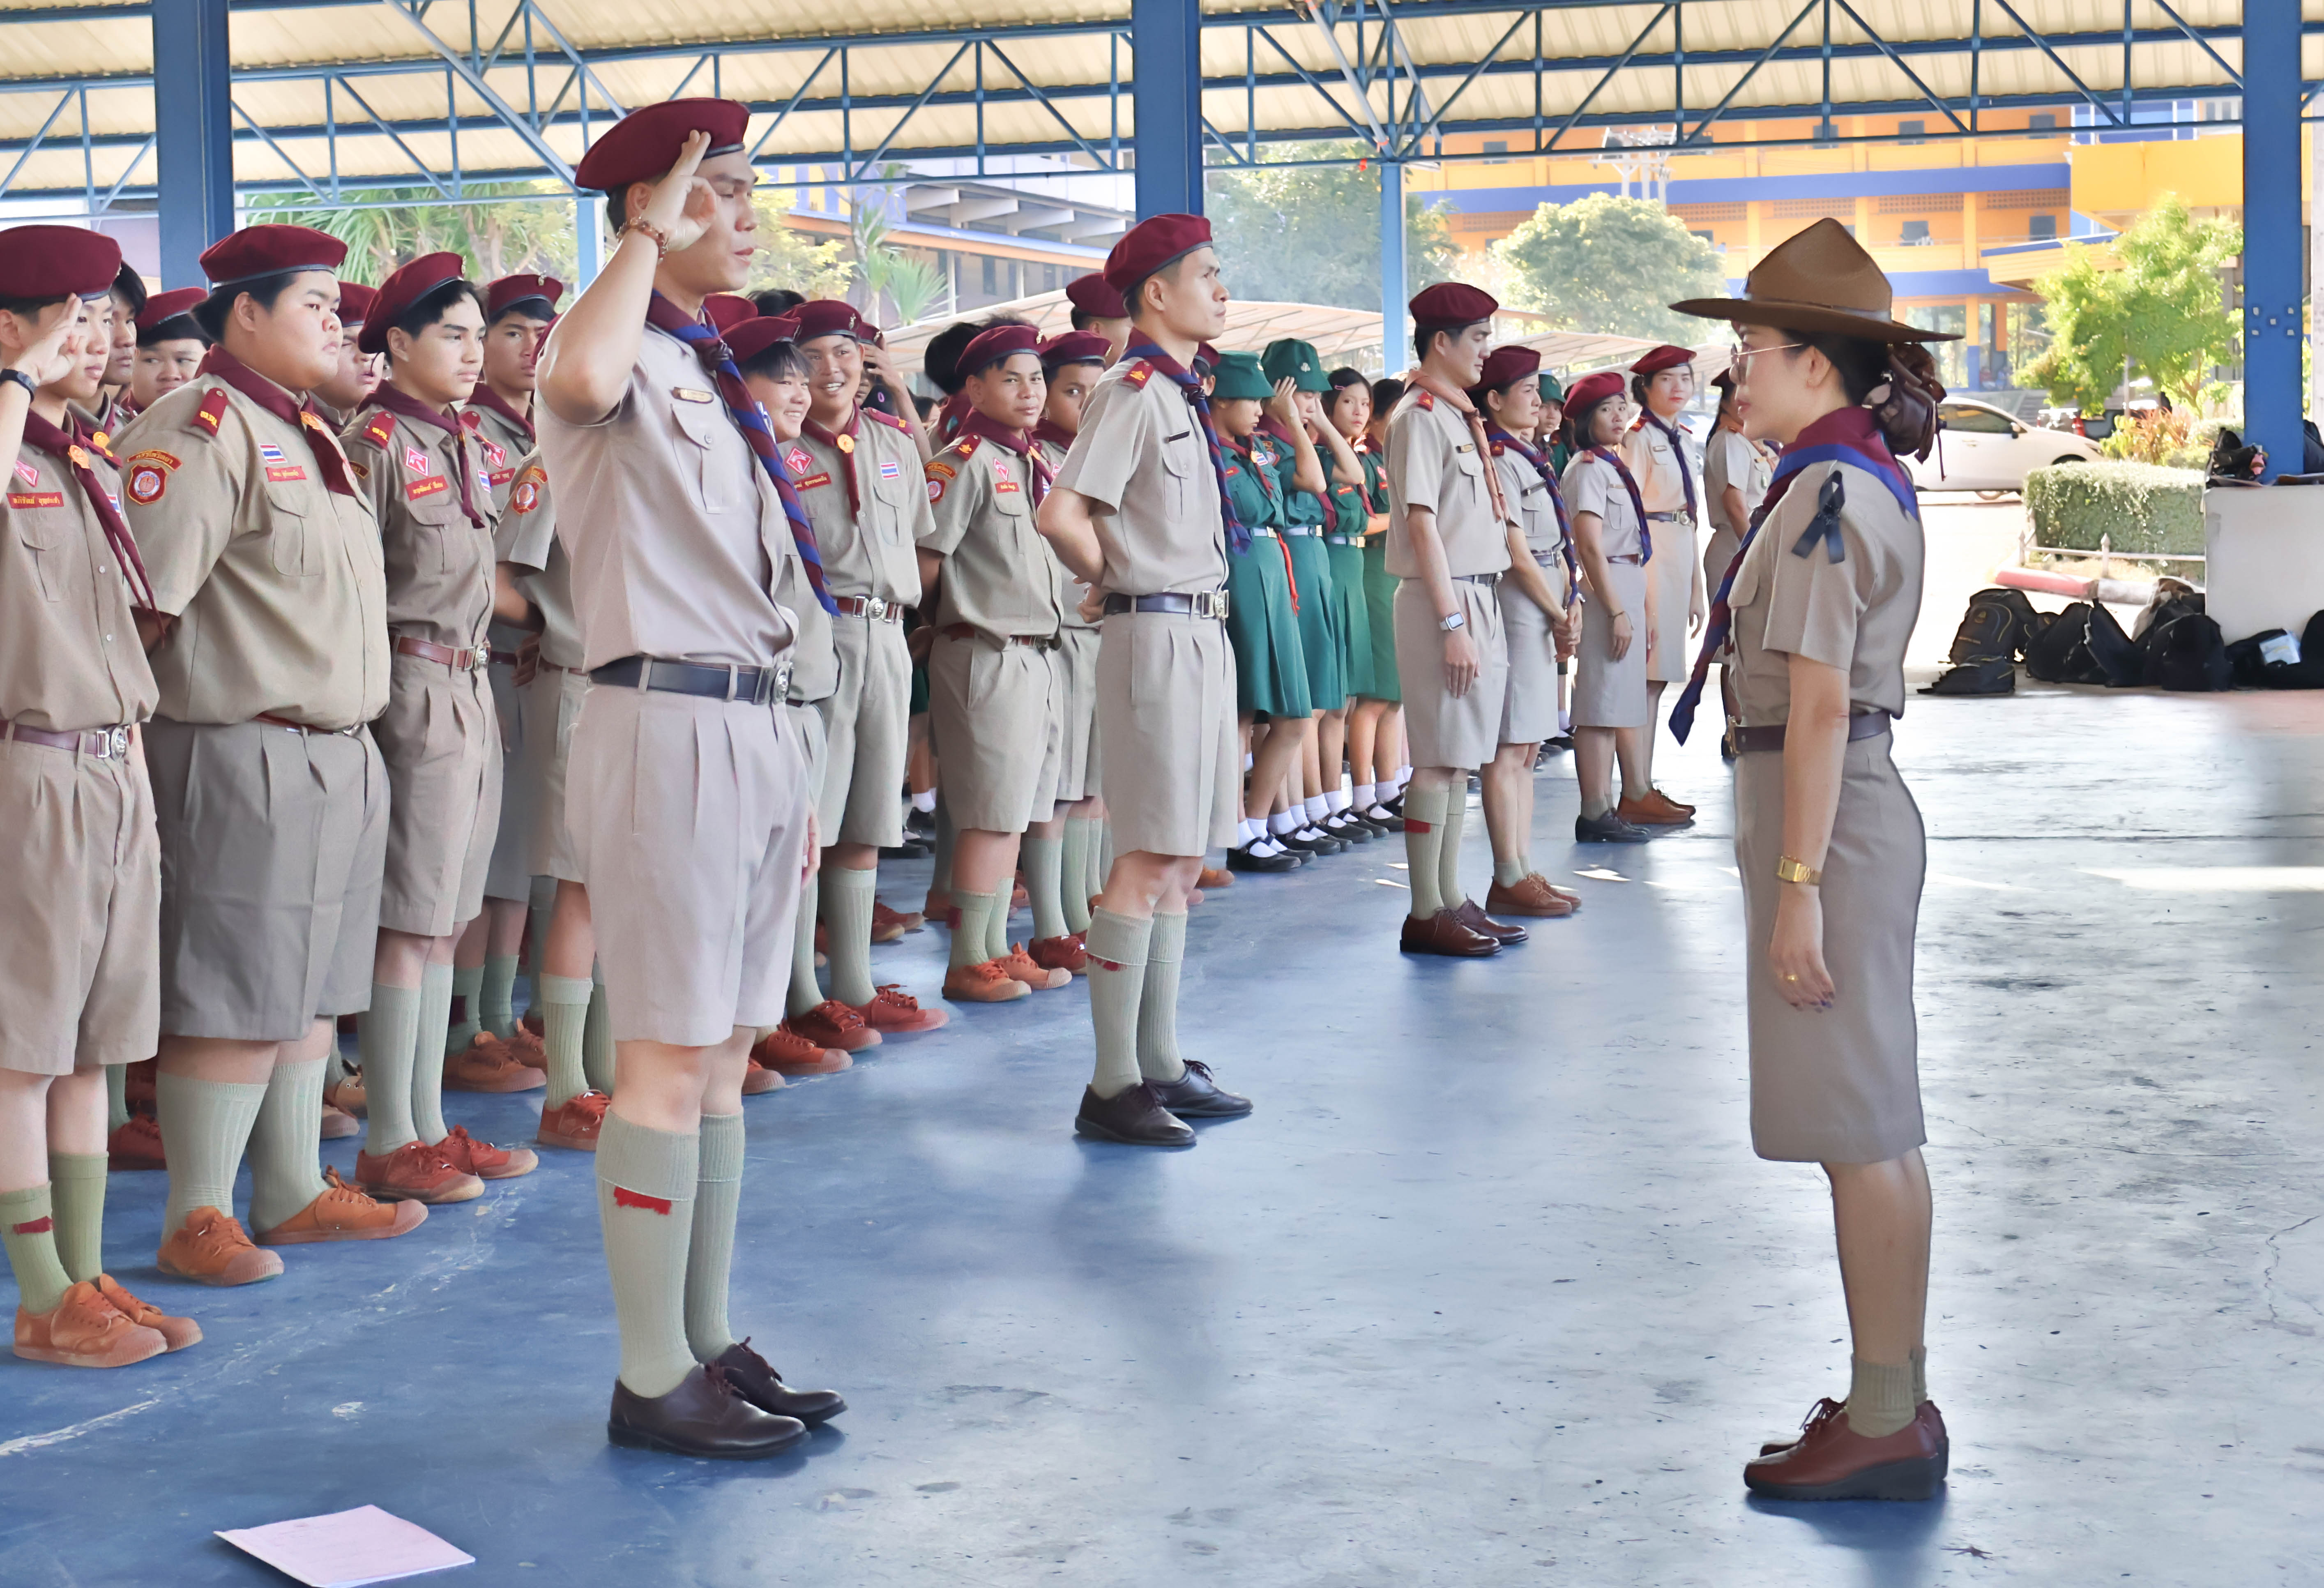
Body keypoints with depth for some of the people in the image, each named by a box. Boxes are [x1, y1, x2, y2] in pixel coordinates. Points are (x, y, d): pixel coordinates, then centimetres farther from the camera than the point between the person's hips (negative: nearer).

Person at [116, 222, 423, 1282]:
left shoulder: (307, 434, 18)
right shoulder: (200, 431, -13)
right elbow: (144, 603, -18)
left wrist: (354, 733, 18)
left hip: (339, 754, 9)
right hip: (245, 760, -9)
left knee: (312, 991, 14)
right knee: (233, 1001, -3)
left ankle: (293, 1193, 24)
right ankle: (195, 1219, 6)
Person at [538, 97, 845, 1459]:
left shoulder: (714, 376, 19)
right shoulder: (624, 360, -7)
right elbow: (580, 378, -36)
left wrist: (794, 779, 19)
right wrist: (649, 235, -18)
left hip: (756, 728, 9)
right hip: (667, 725, -9)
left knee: (727, 1054, 12)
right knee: (670, 1060, -5)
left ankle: (710, 1345, 20)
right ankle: (653, 1381, 1)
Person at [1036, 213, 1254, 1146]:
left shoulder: (1182, 395, 17)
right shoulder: (1134, 390, -12)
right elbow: (1061, 515, -23)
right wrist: (1115, 580, -7)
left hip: (1202, 634, 10)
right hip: (1157, 637, -10)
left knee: (1183, 860, 12)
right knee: (1149, 860, -9)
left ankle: (1160, 1065, 20)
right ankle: (1113, 1087, -5)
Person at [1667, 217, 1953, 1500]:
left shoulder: (1827, 495, -16)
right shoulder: (1871, 480, 14)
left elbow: (1820, 706, -21)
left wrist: (1799, 888, -22)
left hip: (1825, 818, -10)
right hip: (1861, 809, 10)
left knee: (1856, 1130, -4)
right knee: (1877, 1128, 14)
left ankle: (1886, 1424, 3)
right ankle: (1897, 1395, 23)